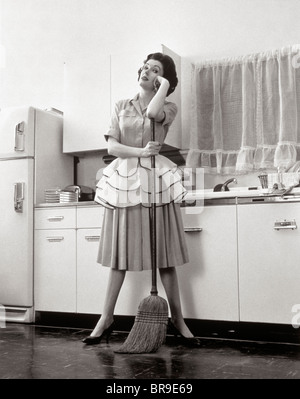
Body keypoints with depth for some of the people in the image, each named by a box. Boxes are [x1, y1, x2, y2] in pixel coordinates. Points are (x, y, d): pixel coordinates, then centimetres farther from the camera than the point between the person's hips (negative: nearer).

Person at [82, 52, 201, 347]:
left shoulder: (168, 108, 9)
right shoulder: (121, 107, 15)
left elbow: (153, 112, -17)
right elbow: (112, 146, 4)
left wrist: (165, 85, -2)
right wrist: (139, 152, -11)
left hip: (155, 179, -2)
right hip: (124, 178, 2)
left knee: (164, 253, -1)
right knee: (119, 252, 3)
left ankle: (177, 320, 9)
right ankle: (106, 319, 12)